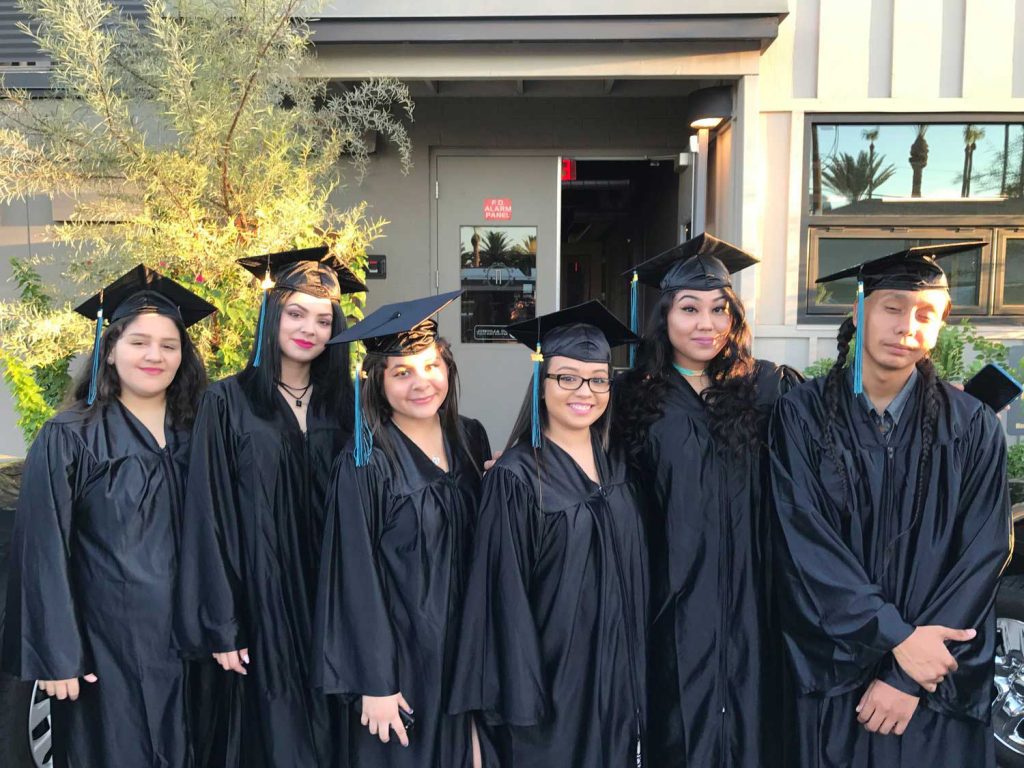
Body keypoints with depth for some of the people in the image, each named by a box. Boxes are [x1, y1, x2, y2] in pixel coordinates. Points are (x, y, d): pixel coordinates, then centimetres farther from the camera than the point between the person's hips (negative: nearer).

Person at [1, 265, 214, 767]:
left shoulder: (192, 437, 4)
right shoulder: (68, 438, -9)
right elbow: (44, 551, -10)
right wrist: (57, 654, -11)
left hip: (183, 641, 4)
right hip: (104, 645, -4)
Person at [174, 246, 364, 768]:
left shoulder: (341, 405, 4)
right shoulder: (228, 402, -6)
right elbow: (209, 518, -8)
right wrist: (220, 624, -9)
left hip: (331, 600, 3)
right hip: (260, 599, -3)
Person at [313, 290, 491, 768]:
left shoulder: (471, 438, -1)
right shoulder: (365, 463, -16)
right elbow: (358, 579, -15)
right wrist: (375, 683, -13)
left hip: (466, 644, 5)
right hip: (400, 652, -5)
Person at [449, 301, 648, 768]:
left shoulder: (614, 468, 3)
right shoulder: (516, 477, -16)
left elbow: (633, 574, 10)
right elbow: (506, 596, -16)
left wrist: (636, 677, 11)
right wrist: (521, 703, -16)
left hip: (617, 677, 6)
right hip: (550, 680, -6)